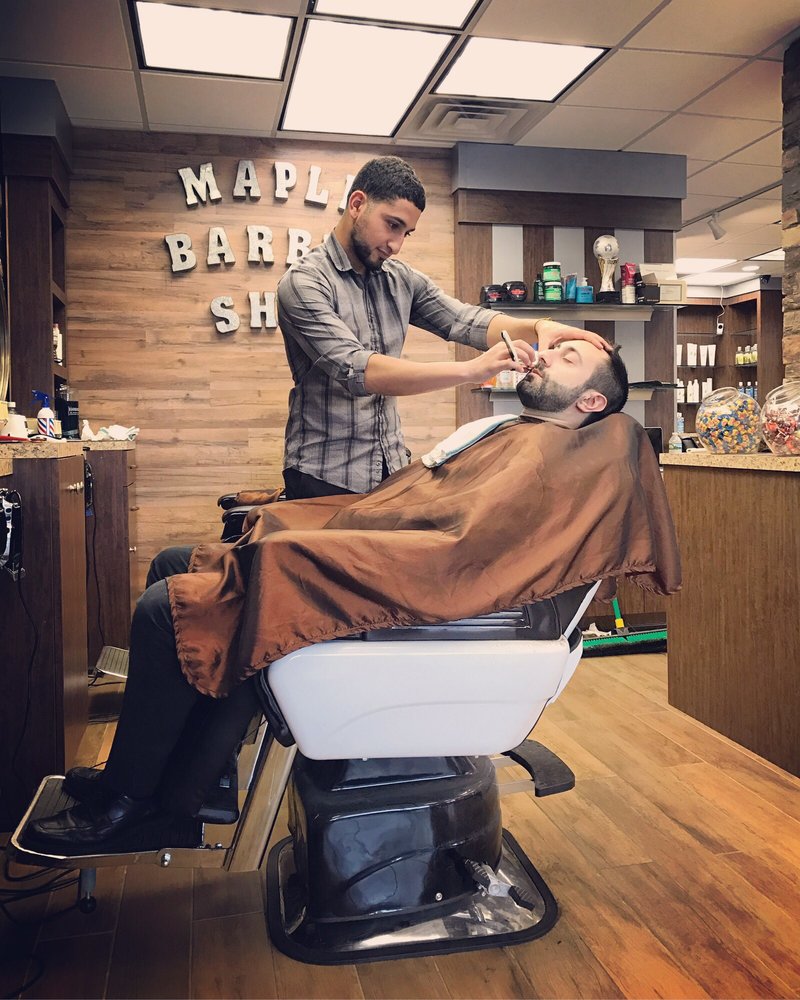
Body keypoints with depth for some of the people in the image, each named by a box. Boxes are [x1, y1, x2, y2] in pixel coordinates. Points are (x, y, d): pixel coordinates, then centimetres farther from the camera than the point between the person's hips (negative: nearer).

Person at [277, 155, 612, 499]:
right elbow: (357, 370, -26)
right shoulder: (304, 282, -13)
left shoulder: (401, 280, 8)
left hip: (392, 467, 6)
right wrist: (472, 369, -32)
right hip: (325, 477, -5)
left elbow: (466, 321, 3)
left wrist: (538, 327, -18)